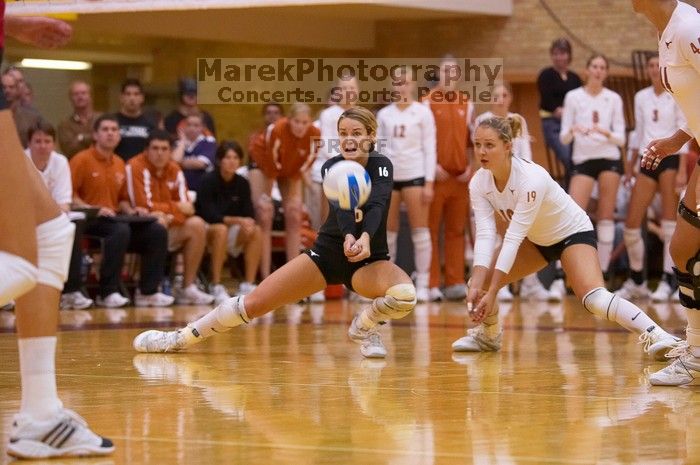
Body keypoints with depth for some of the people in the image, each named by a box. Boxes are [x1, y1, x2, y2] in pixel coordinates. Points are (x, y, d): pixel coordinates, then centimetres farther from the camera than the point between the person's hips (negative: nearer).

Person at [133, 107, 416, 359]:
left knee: (405, 294, -34)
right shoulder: (331, 167, -9)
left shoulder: (382, 166, -13)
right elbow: (340, 206, -29)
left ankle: (363, 327, -3)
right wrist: (348, 237, -52)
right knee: (254, 302, -9)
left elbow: (377, 205, -32)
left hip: (370, 259, -1)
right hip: (328, 252, 1)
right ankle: (180, 339, 9)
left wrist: (366, 237, -55)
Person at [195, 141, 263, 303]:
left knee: (256, 232, -22)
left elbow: (249, 214, -2)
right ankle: (216, 287, -34)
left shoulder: (242, 183, 1)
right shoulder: (208, 181, -14)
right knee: (220, 229, -37)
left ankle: (248, 285, -20)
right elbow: (209, 216, -21)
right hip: (206, 231, -5)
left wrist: (248, 223, -27)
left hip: (231, 230, 5)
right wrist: (237, 220, -31)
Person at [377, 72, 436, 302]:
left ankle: (422, 285, -2)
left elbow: (430, 148, -1)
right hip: (389, 175, 3)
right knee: (388, 231, 5)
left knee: (419, 230, -4)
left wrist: (429, 183, -8)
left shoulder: (423, 112, 2)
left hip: (414, 174, -3)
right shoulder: (384, 114, 11)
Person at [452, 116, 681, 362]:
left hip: (573, 233, -7)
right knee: (479, 282, -1)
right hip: (536, 240, 7)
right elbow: (485, 234, -22)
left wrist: (491, 292, -38)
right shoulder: (479, 183, -16)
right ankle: (489, 335, 27)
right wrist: (476, 286, -36)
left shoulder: (531, 178, -35)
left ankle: (654, 335, -26)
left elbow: (514, 238, -36)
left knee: (594, 298, -30)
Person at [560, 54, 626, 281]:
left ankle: (601, 272, 4)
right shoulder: (573, 97, 4)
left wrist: (607, 133, -17)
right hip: (583, 160, -1)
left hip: (609, 159, 1)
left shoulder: (614, 99, 6)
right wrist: (572, 131, -20)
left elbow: (621, 139, 3)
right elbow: (564, 138, 2)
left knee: (606, 217, 0)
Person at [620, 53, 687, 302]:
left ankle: (668, 281, -6)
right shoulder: (641, 97, 13)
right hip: (647, 161, 5)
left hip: (670, 159, -5)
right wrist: (631, 165, 20)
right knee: (631, 224, 0)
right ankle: (636, 282, 12)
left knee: (669, 223, -9)